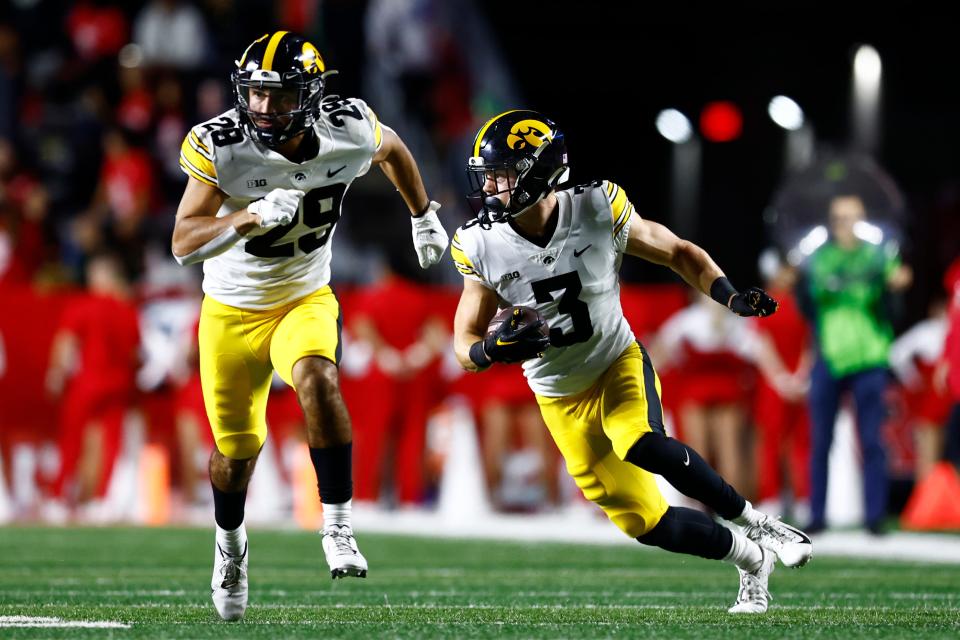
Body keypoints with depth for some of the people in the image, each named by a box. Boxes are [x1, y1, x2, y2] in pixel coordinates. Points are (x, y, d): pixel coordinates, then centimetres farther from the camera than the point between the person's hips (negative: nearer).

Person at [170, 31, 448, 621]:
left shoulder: (350, 132, -17)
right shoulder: (220, 146, -24)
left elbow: (392, 148, 9)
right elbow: (184, 246, -28)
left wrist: (424, 216, 20)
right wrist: (250, 217, -44)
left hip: (306, 300, 0)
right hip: (232, 310, 0)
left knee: (317, 379, -32)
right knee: (238, 446, 9)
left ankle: (338, 525, -23)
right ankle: (230, 542, 40)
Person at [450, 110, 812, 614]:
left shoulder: (598, 211, -18)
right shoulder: (482, 247, -14)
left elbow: (679, 253, -3)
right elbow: (465, 346, -9)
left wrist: (730, 297, -21)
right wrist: (493, 349, -34)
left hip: (618, 363, -2)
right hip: (561, 398, 2)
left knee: (642, 446, -35)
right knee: (646, 523, -3)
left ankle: (756, 523, -16)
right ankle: (751, 560, 22)